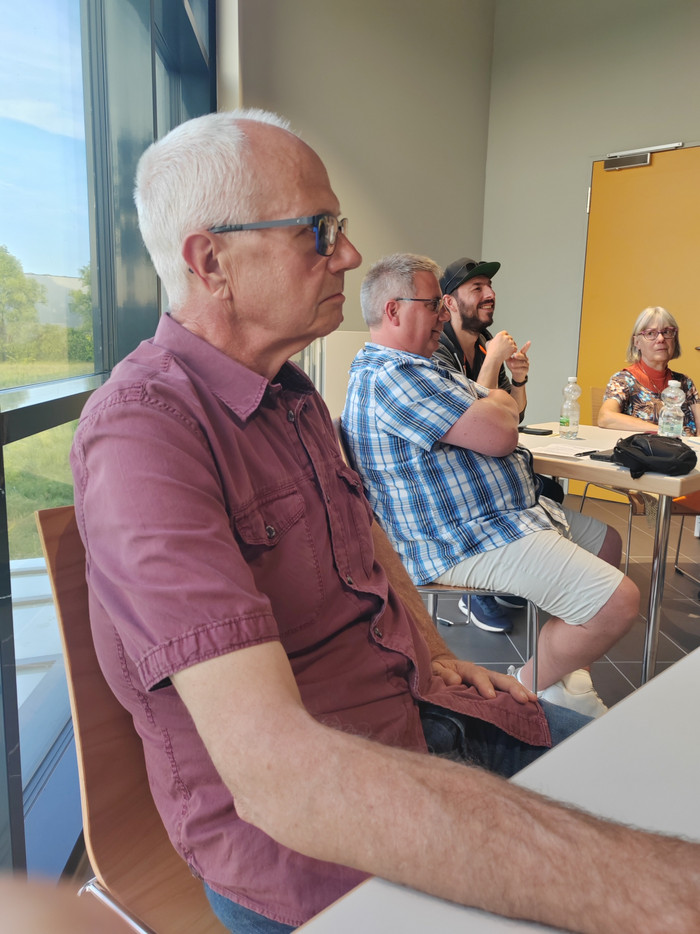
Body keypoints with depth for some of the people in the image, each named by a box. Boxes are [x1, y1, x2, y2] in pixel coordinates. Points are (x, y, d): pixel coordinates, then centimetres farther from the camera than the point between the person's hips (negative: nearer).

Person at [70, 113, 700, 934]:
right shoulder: (140, 428, -26)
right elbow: (275, 770, -36)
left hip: (415, 711, 8)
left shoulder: (294, 392, 6)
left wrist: (436, 655, 9)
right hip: (296, 827, -7)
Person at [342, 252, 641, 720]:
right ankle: (536, 686, 8)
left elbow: (500, 404, 20)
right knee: (618, 602, -18)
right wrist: (498, 403, -3)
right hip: (466, 540, -12)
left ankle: (560, 660, 29)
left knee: (607, 542, 24)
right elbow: (501, 434, -27)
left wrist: (490, 404, -5)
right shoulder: (389, 377, -22)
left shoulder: (406, 367, 16)